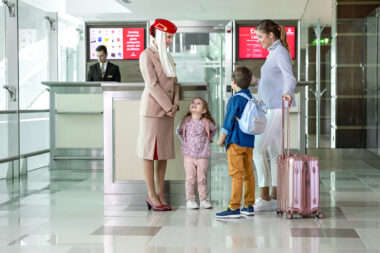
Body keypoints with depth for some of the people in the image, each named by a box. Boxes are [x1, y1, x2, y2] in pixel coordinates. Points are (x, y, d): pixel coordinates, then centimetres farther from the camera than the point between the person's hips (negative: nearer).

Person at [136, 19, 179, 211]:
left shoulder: (167, 56, 16)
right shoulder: (147, 55, -8)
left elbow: (174, 82, 16)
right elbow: (153, 85, -14)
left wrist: (175, 104, 0)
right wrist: (169, 107, -13)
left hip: (167, 111, 8)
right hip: (152, 109, -8)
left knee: (164, 152, 7)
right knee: (150, 152, -2)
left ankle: (160, 194, 12)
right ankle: (152, 196, 1)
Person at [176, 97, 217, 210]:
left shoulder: (206, 122, -4)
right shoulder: (186, 121, -1)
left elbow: (214, 129, 16)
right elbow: (178, 131, 15)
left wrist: (209, 139, 10)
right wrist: (184, 141, 9)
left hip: (203, 156, 0)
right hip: (189, 155, 0)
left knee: (202, 179, 6)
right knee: (190, 178, 2)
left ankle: (203, 200, 13)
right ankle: (190, 200, 8)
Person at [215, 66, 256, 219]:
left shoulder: (235, 100, -12)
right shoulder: (252, 99, 12)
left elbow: (229, 122, -12)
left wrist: (221, 139, -2)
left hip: (236, 142, -8)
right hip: (249, 142, 8)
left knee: (237, 175, -9)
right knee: (248, 173, 10)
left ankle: (234, 208, -10)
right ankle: (249, 206, 16)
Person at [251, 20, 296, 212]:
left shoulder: (281, 52, -10)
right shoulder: (273, 53, 19)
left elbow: (289, 77, -25)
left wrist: (287, 93, -43)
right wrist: (256, 81, 23)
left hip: (276, 109, -10)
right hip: (270, 109, 10)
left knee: (258, 150, -12)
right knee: (274, 152, 10)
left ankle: (264, 198, -10)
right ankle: (275, 197, 14)